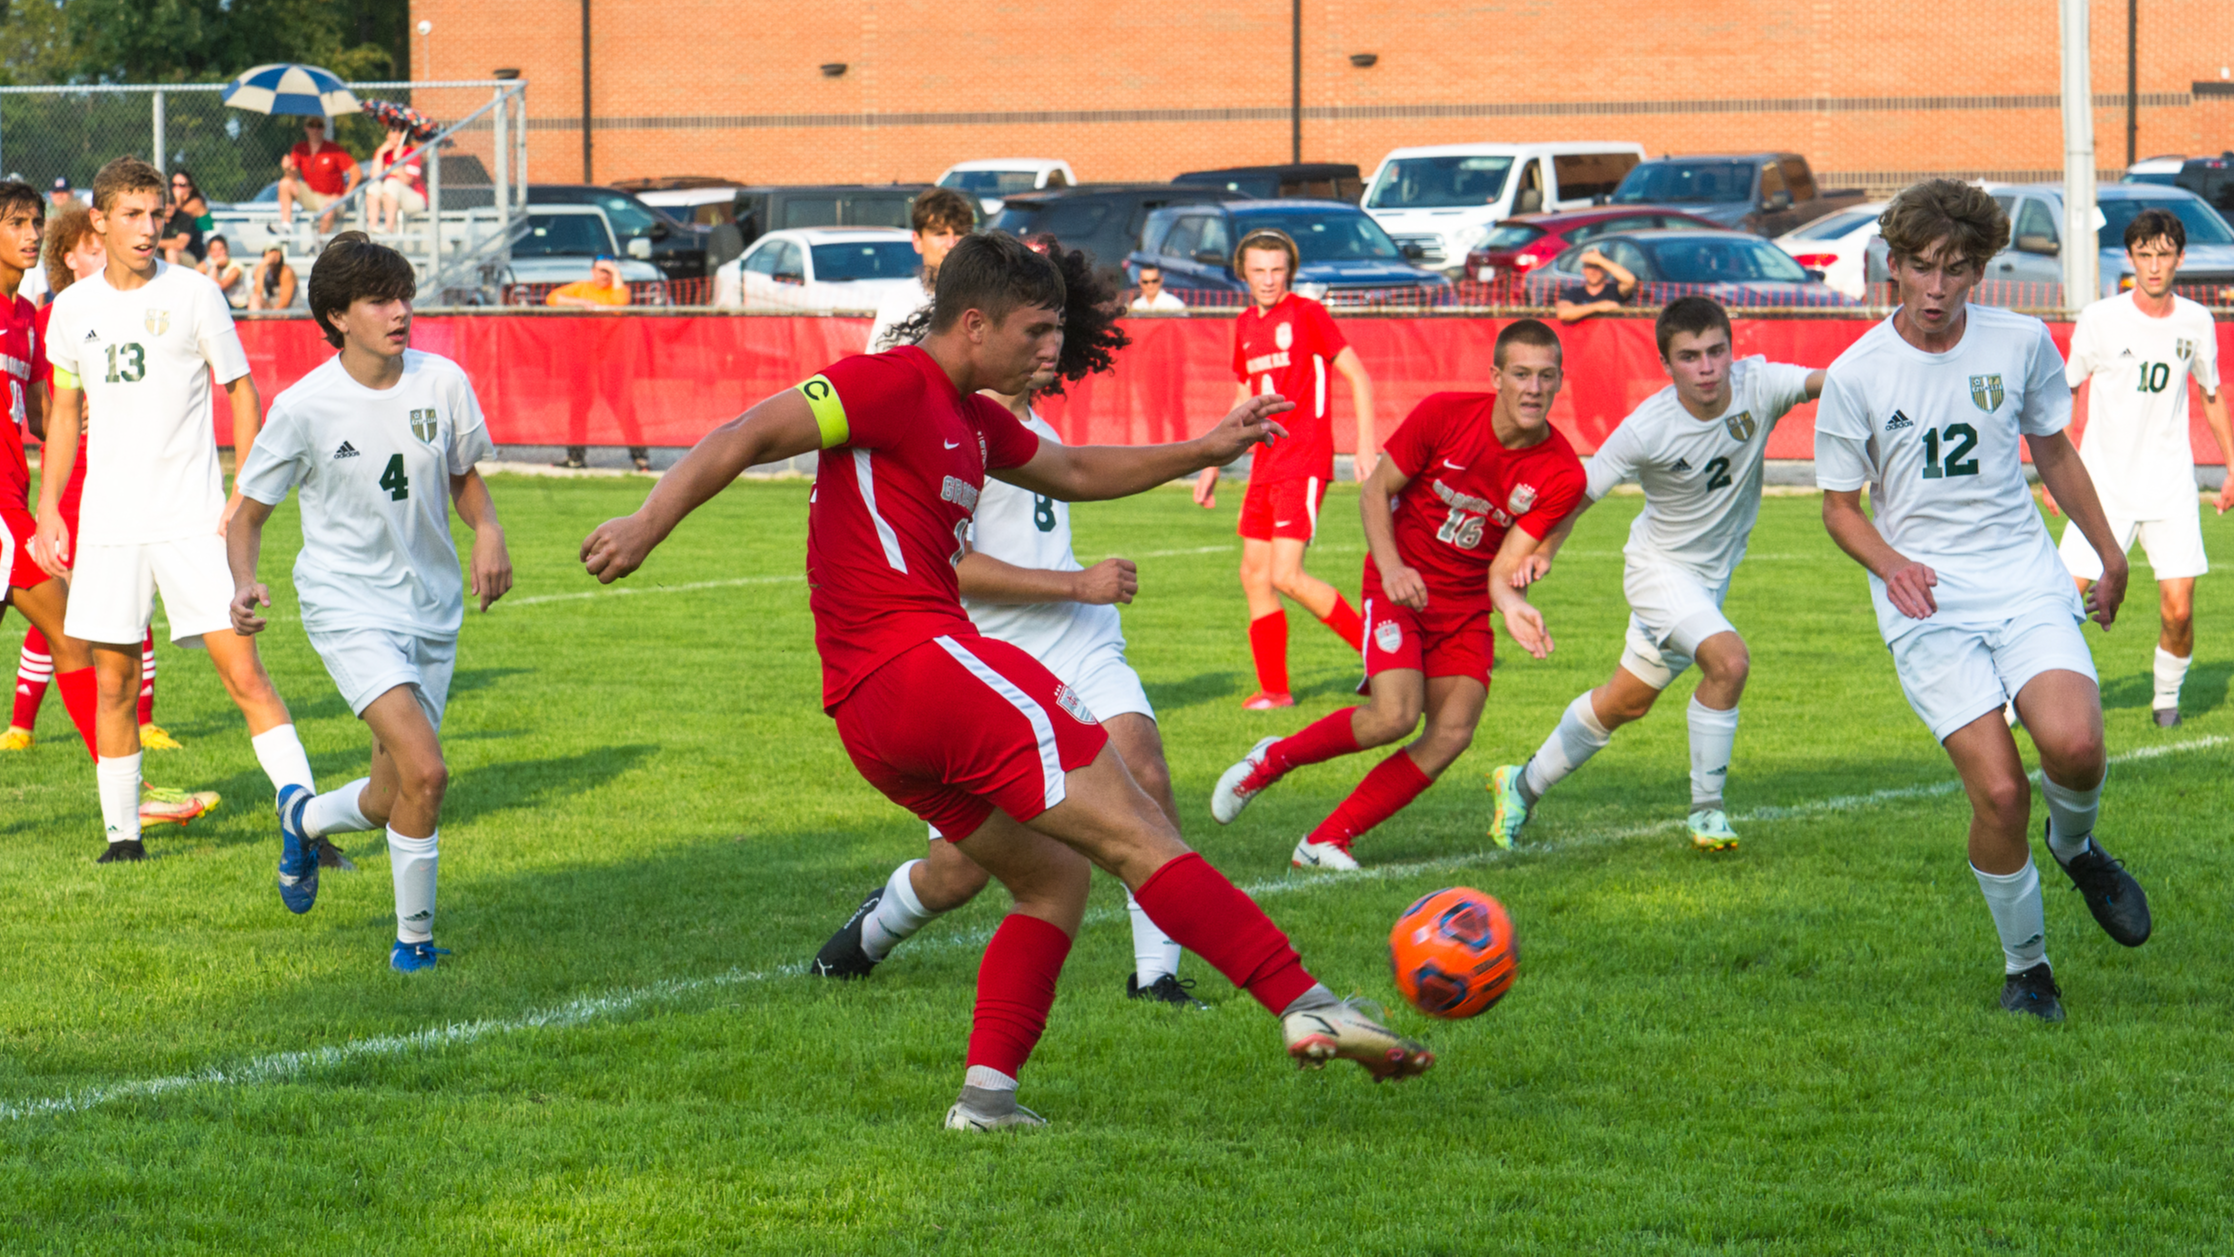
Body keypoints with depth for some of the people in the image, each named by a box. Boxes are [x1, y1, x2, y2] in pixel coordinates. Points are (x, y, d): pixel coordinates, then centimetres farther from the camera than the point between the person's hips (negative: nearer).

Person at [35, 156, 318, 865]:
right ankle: (122, 834, 16)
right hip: (108, 522, 3)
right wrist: (48, 510, 12)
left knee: (242, 671, -10)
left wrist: (247, 494, -7)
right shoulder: (73, 309, 7)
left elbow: (241, 390, 3)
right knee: (113, 681, 6)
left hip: (193, 516, -3)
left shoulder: (193, 294, -2)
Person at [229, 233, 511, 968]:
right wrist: (243, 585, -21)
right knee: (424, 771, -22)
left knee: (391, 799, 8)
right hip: (350, 609, -5)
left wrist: (487, 530, -6)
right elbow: (248, 513, -2)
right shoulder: (304, 409, -13)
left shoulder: (443, 383, -3)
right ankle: (414, 935, -2)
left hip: (433, 606, 5)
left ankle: (305, 817, 43)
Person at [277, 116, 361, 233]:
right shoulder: (299, 149, 2)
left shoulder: (334, 149, -10)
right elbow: (294, 177, -6)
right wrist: (288, 169, -30)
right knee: (285, 183, -18)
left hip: (331, 198, -4)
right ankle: (285, 225, -23)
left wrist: (345, 196, -19)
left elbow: (357, 173, -13)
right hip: (310, 196, 4)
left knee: (328, 214, -38)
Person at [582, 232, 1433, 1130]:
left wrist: (1202, 451, 31)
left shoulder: (971, 419, 22)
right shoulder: (892, 384, -7)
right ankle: (1305, 1003, -16)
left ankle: (986, 1090, 4)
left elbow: (1073, 472, 37)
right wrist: (648, 525, -25)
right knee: (1134, 833, -11)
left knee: (1054, 876, 15)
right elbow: (747, 438, -14)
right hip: (924, 658, -11)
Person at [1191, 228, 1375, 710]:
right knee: (1254, 575, 5)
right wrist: (1212, 466, 23)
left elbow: (1358, 377, -7)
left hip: (1304, 463, -8)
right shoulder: (1245, 326, 14)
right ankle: (1274, 689, 11)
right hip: (1265, 465, 8)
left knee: (1286, 576, -15)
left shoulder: (1307, 314, -7)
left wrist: (1366, 448, -14)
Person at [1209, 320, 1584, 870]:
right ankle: (1271, 760, 4)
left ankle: (1326, 842, -3)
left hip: (1467, 602, 3)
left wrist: (1512, 605, -35)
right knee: (1394, 716, -23)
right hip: (1403, 583, -3)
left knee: (1452, 733, -13)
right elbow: (1374, 492, -6)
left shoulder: (1562, 475, -12)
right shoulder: (1443, 414, -17)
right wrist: (1391, 568, -21)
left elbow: (1505, 567, -12)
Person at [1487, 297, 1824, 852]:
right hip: (1660, 564, -5)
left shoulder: (1757, 385, -20)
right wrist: (1542, 550, -20)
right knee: (1728, 659, -27)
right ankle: (1706, 810, -10)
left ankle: (1524, 784, 36)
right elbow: (1582, 492, -13)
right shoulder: (1647, 430, -26)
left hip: (1714, 573, 5)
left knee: (1627, 702, 16)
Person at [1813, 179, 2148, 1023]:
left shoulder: (2021, 343, 2)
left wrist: (2109, 552, 25)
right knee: (1999, 791, -15)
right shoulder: (1855, 376, -4)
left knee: (2074, 745, -25)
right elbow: (1840, 506, 6)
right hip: (1927, 605, -2)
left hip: (2025, 581, 2)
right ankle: (2025, 966, 7)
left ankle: (2075, 847, 11)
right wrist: (1891, 564, -14)